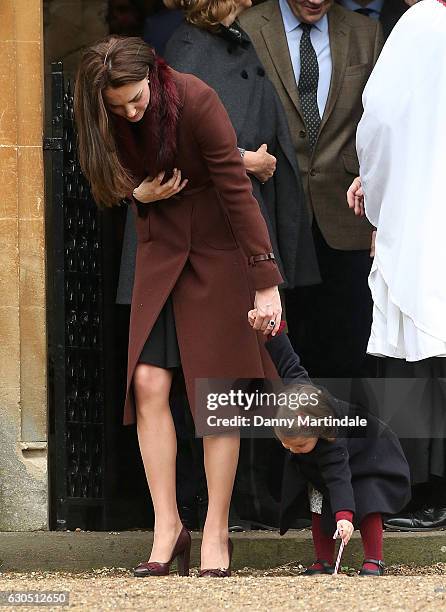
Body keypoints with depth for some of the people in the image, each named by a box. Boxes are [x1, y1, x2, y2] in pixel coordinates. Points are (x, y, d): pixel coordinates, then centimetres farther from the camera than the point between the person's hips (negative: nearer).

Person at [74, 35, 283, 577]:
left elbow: (237, 190, -24)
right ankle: (167, 527, -3)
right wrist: (139, 194, -14)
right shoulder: (105, 120, -9)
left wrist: (266, 283, -25)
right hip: (160, 250, 4)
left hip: (217, 249, -4)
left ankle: (217, 532, 1)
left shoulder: (196, 101, -24)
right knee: (149, 383, -9)